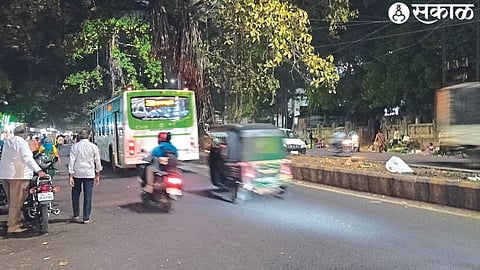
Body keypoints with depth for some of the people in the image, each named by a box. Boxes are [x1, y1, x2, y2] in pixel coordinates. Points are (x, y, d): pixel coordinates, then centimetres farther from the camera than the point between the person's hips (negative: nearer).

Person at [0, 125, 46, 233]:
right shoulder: (22, 142, -9)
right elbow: (28, 158, -19)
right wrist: (38, 170, -24)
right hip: (18, 175, -8)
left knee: (12, 201, 16)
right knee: (17, 202, -4)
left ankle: (13, 222, 24)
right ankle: (13, 226, -3)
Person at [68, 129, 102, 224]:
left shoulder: (74, 146, -2)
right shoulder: (93, 147, 0)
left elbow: (71, 161, -6)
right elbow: (97, 162, 4)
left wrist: (70, 175, -4)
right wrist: (97, 175, 13)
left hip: (77, 173, 1)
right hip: (89, 174, 0)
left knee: (75, 194, 16)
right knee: (88, 196, 2)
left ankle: (76, 215, 24)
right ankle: (86, 218, 3)